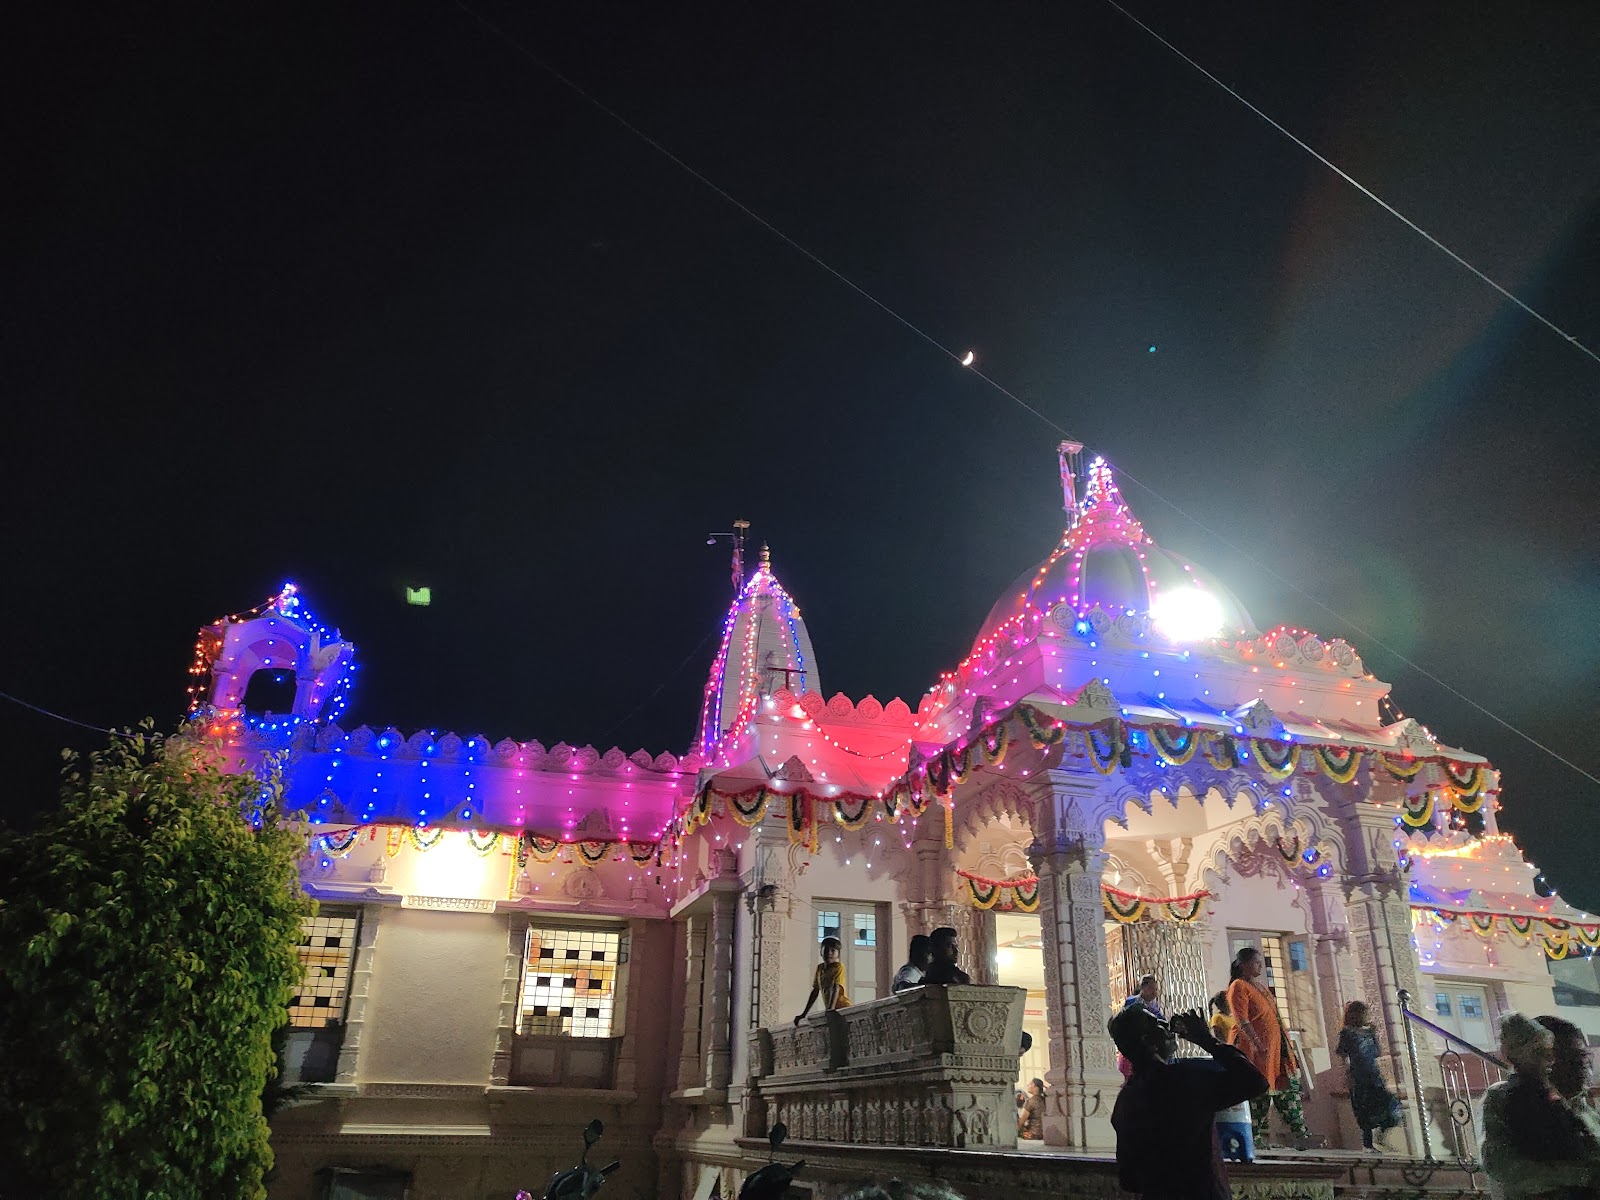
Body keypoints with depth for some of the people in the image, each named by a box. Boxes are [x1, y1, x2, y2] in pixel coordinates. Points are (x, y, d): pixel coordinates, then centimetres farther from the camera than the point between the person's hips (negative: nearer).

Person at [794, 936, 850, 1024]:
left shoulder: (839, 966, -7)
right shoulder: (819, 967, 11)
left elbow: (836, 988, -20)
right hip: (830, 1010, 6)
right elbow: (815, 991, 14)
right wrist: (804, 1014, 13)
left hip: (842, 1007, -6)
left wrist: (831, 1008, -33)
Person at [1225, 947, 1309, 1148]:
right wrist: (1258, 1045, -27)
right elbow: (1242, 1021, -19)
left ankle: (1300, 1136, 9)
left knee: (1289, 1087, 6)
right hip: (1255, 1048, -9)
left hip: (1276, 1045, 9)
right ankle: (1256, 1138, 0)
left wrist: (1286, 1043, 19)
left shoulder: (1261, 986, 19)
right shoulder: (1239, 987, -9)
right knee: (1259, 1093, -6)